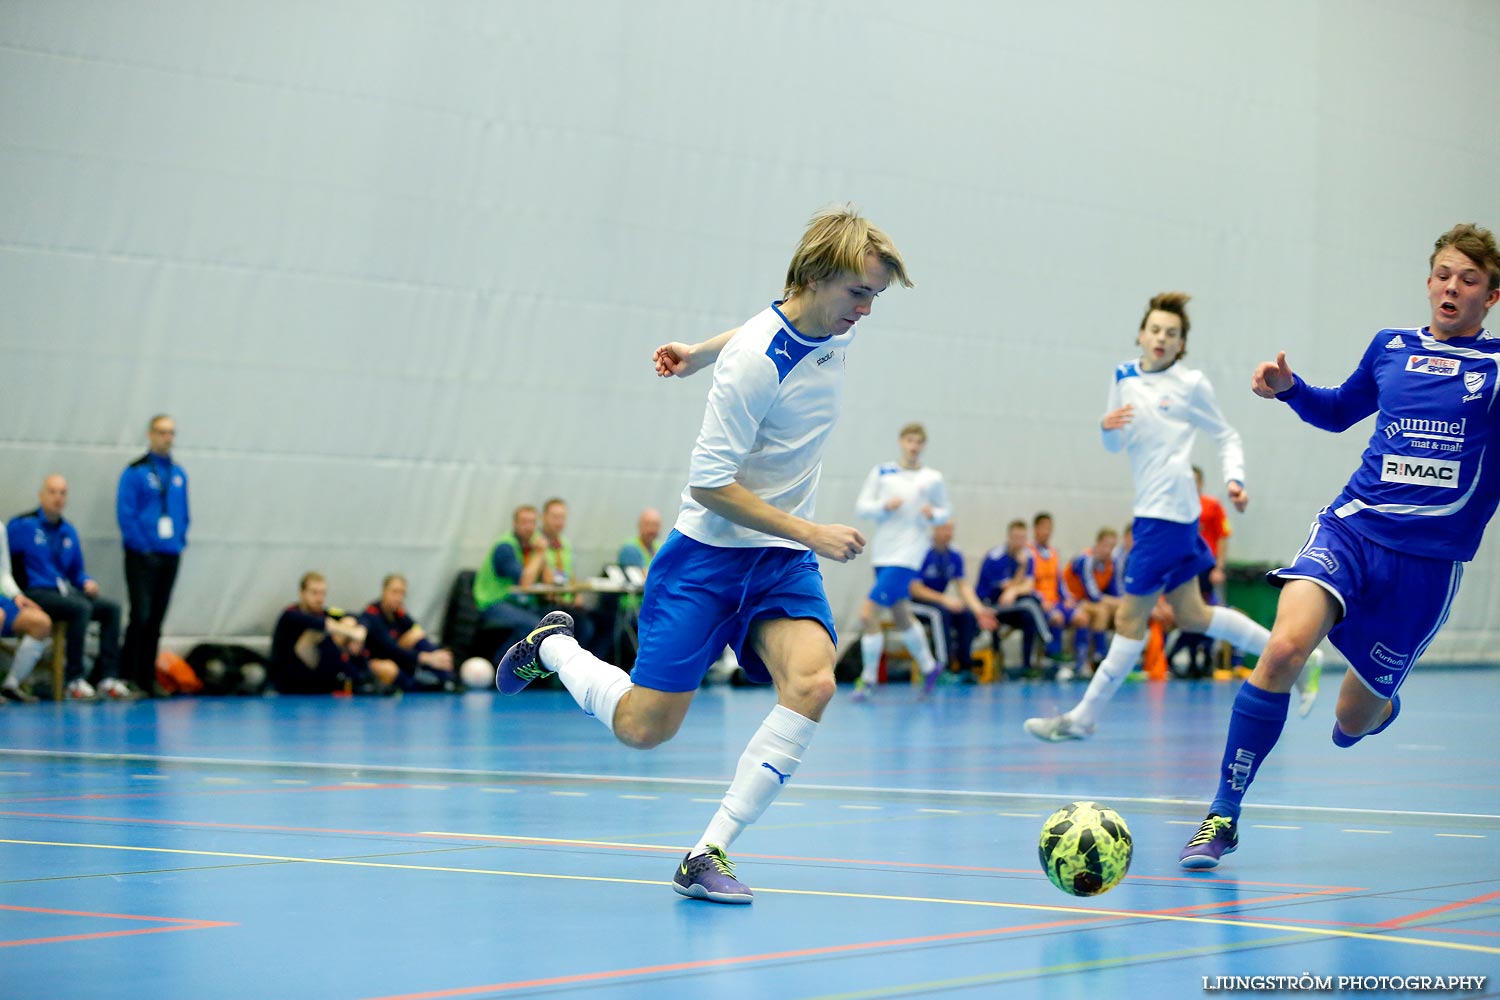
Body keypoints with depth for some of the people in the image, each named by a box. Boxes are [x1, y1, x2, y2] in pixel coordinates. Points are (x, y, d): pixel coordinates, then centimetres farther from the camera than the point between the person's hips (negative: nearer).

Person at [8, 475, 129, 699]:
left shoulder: (68, 532, 18)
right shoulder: (22, 526, -3)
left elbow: (77, 571, 25)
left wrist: (87, 582, 3)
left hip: (64, 591, 7)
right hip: (34, 594, -7)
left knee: (110, 608, -14)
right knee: (81, 608, -32)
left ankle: (108, 678, -19)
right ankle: (74, 681, -28)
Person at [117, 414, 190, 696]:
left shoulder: (179, 474, 13)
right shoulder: (136, 471, -5)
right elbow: (125, 513, -10)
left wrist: (180, 541, 4)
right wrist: (142, 546, -13)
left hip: (170, 556, 6)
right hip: (142, 556, -5)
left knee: (156, 620, 7)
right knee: (141, 617, -11)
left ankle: (148, 681, 11)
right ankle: (130, 679, -6)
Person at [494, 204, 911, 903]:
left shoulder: (833, 328, 0)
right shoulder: (756, 362, -23)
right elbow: (709, 484, -21)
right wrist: (813, 533, -21)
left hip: (785, 559, 6)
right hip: (710, 554, -6)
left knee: (812, 683, -22)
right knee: (643, 728, -4)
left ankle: (708, 856, -16)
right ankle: (553, 645, 28)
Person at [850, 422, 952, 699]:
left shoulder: (933, 479, 1)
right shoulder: (881, 472, 6)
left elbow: (944, 511, 13)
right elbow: (861, 507, 3)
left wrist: (933, 514, -9)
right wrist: (884, 506, -15)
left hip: (907, 555, -5)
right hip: (882, 552, 5)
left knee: (868, 614, -14)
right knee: (900, 616, 17)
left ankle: (868, 678, -1)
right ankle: (929, 667, 37)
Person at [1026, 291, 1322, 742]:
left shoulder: (1191, 384, -5)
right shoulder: (1123, 378, 11)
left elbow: (1227, 435, 5)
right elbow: (1116, 445, 17)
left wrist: (1235, 478, -11)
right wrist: (1107, 426, -5)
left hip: (1168, 513, -8)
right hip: (1150, 508, 8)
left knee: (1130, 618, -3)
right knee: (1189, 613, 16)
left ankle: (1083, 717, 2)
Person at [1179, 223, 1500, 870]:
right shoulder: (1390, 347, 11)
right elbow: (1338, 411, 28)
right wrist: (1288, 386, 9)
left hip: (1429, 560, -1)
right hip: (1352, 526, 1)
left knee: (1354, 719, 10)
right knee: (1285, 645, -27)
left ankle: (1380, 705, 51)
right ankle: (1223, 814, -17)